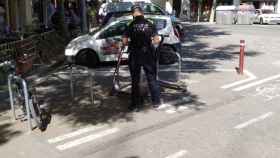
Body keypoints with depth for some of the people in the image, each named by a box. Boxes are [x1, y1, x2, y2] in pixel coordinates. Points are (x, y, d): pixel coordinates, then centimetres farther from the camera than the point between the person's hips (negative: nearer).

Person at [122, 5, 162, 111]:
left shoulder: (131, 26, -4)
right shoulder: (150, 25, -1)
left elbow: (124, 41, -8)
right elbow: (157, 40, -4)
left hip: (134, 56, -1)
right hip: (148, 55, 1)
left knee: (135, 80, 9)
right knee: (152, 78, 12)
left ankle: (135, 105, 12)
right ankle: (156, 102, 18)